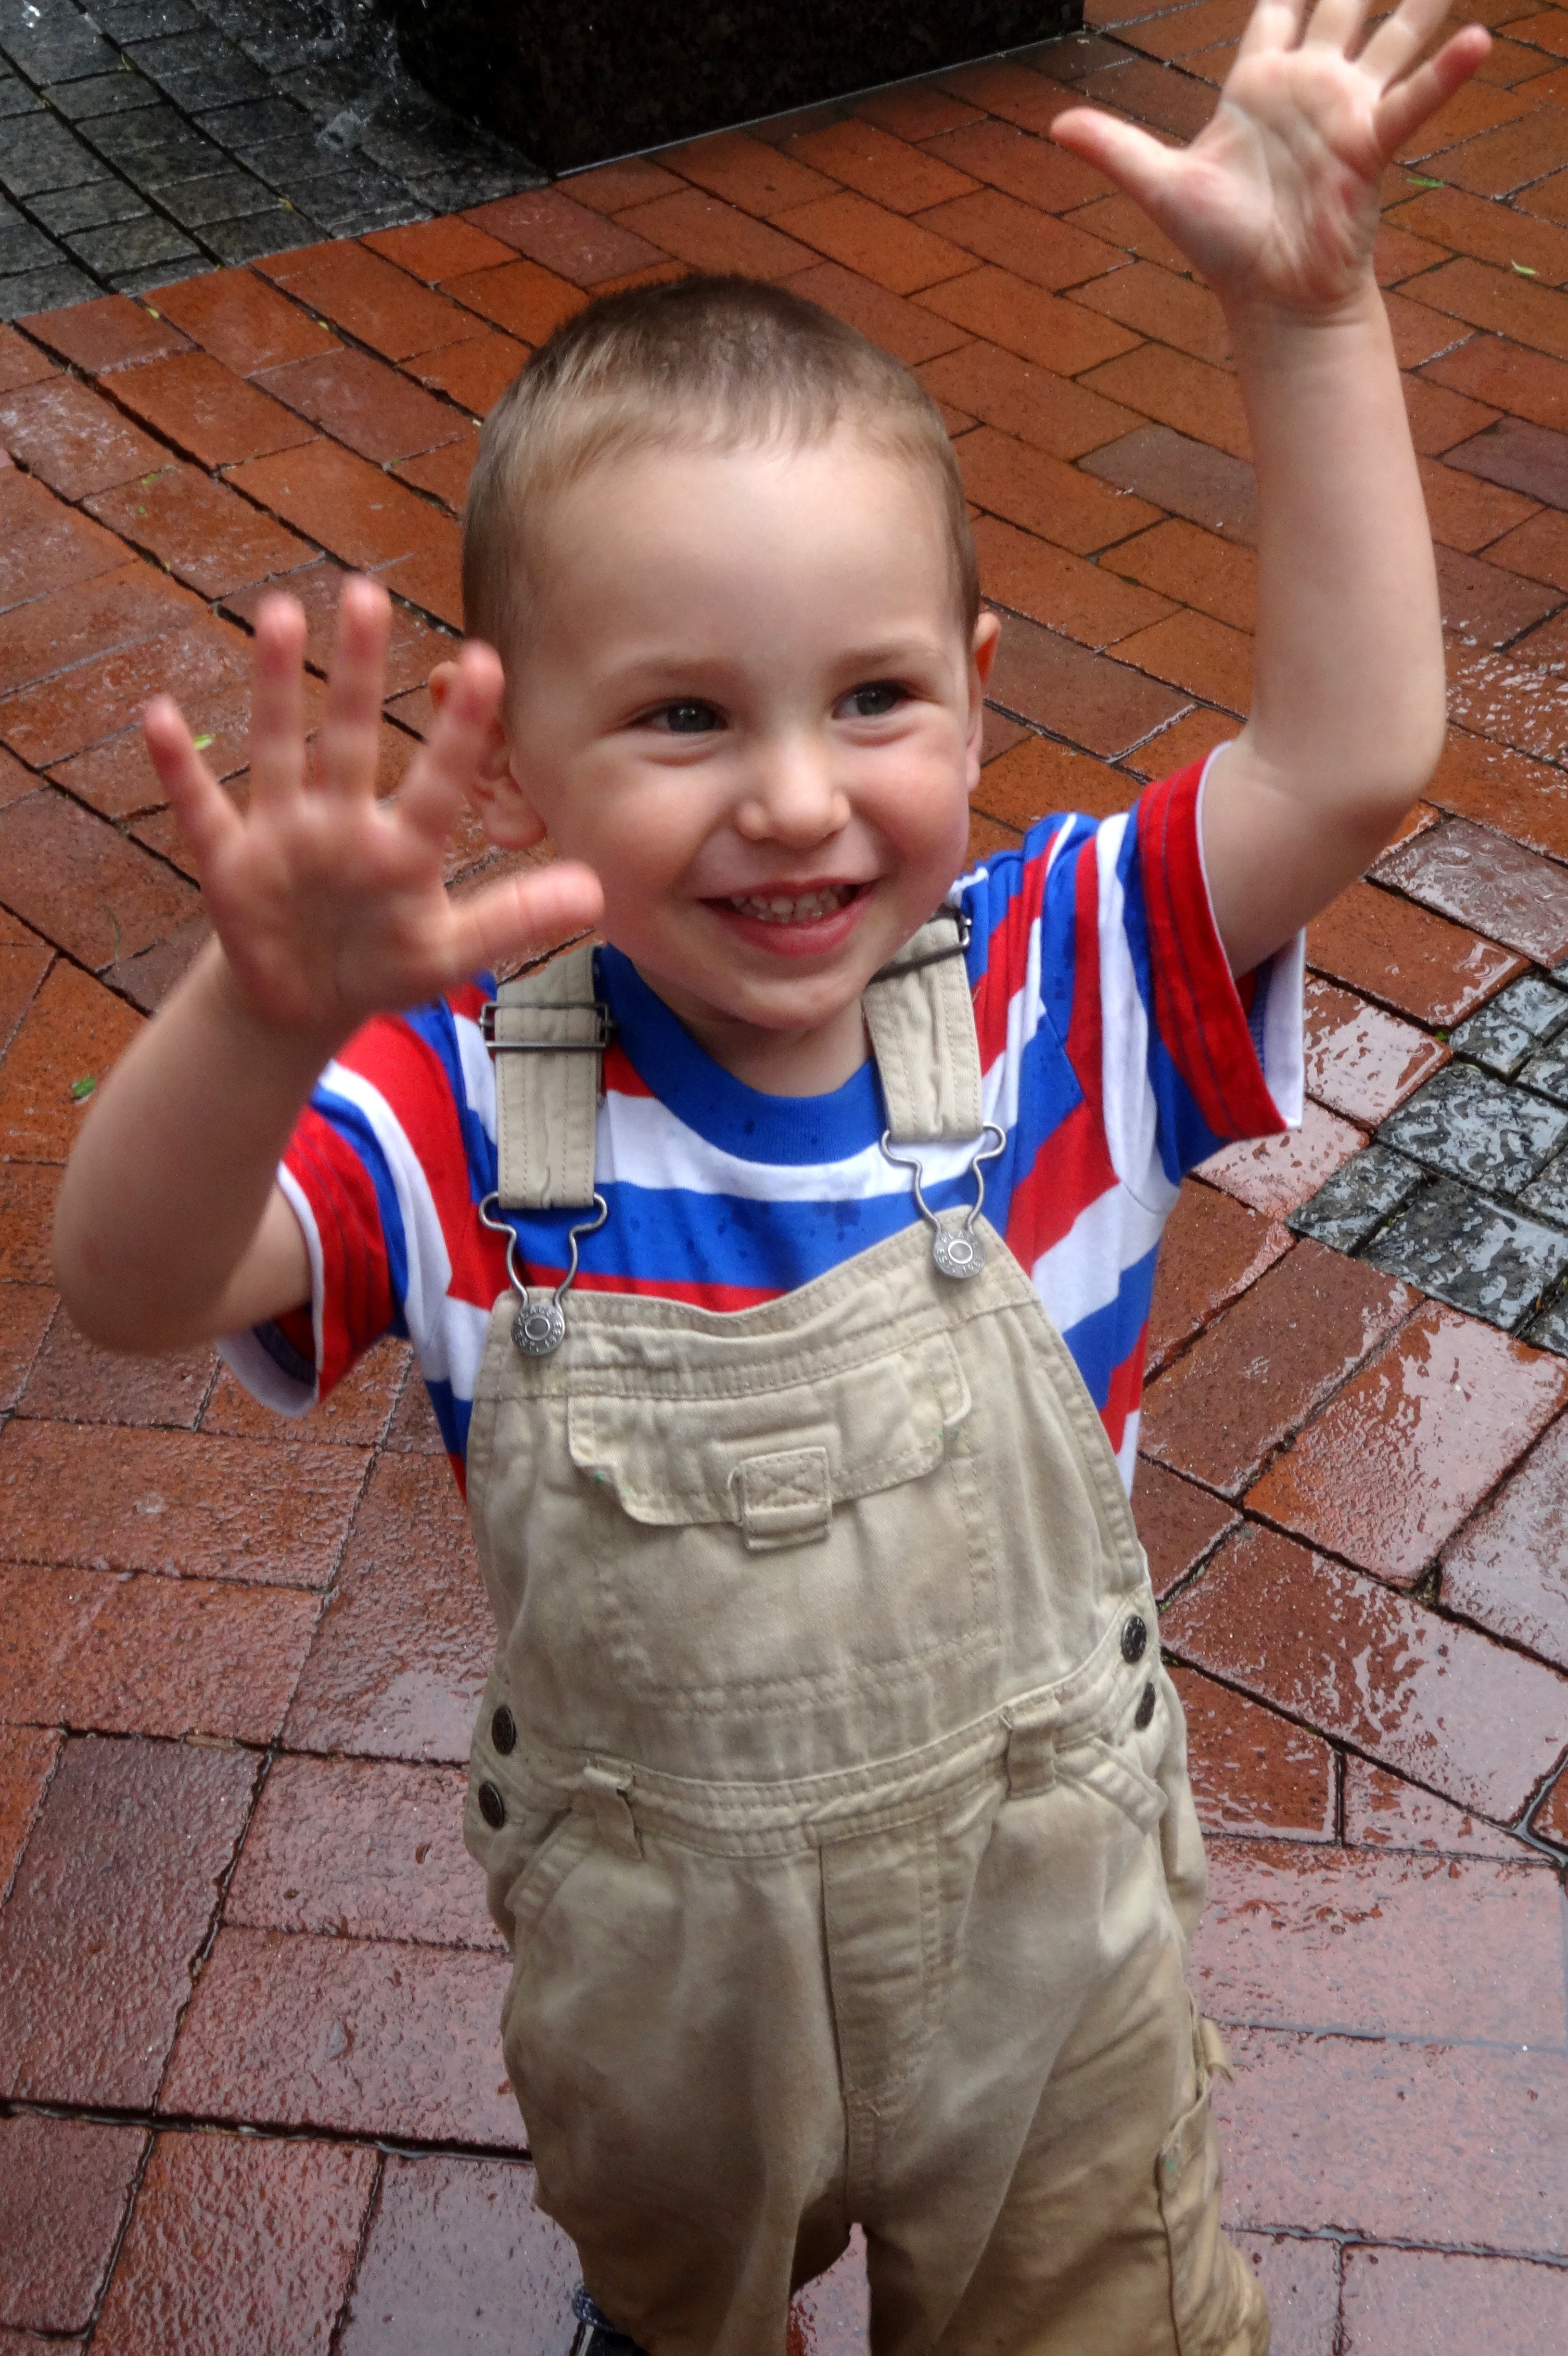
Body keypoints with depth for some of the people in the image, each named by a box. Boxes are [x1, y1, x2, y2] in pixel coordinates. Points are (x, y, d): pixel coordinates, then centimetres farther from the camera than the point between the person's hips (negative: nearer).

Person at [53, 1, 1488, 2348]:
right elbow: (133, 1287, -39)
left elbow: (1357, 752, -30)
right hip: (660, 1963, 1)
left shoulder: (1050, 991, -21)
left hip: (1049, 1935, 0)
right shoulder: (481, 1114, -26)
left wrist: (1306, 308, -38)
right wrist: (272, 1014, -60)